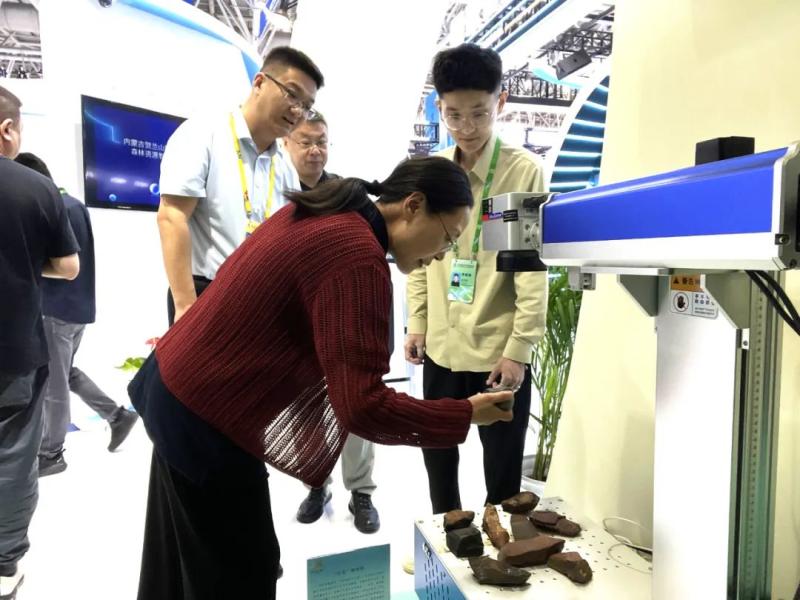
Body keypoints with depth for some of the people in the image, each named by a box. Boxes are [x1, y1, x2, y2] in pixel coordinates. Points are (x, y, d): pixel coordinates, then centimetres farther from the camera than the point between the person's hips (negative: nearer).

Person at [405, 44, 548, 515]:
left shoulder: (524, 171, -10)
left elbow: (534, 267, -11)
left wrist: (518, 349, -13)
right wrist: (417, 325, 7)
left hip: (500, 351, -5)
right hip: (441, 346, 5)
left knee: (502, 469, 11)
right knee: (438, 453, 21)